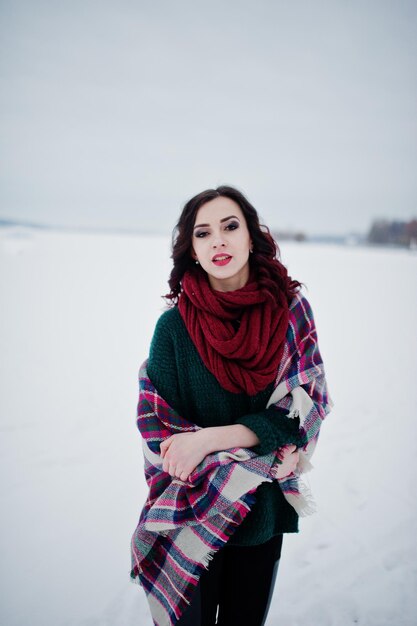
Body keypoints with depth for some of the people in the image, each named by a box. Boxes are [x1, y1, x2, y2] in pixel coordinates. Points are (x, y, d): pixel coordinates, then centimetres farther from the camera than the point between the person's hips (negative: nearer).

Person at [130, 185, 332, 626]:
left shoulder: (291, 309, -9)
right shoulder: (174, 325, -14)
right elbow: (159, 425, -10)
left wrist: (209, 439, -24)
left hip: (265, 509, 2)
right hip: (193, 510, -2)